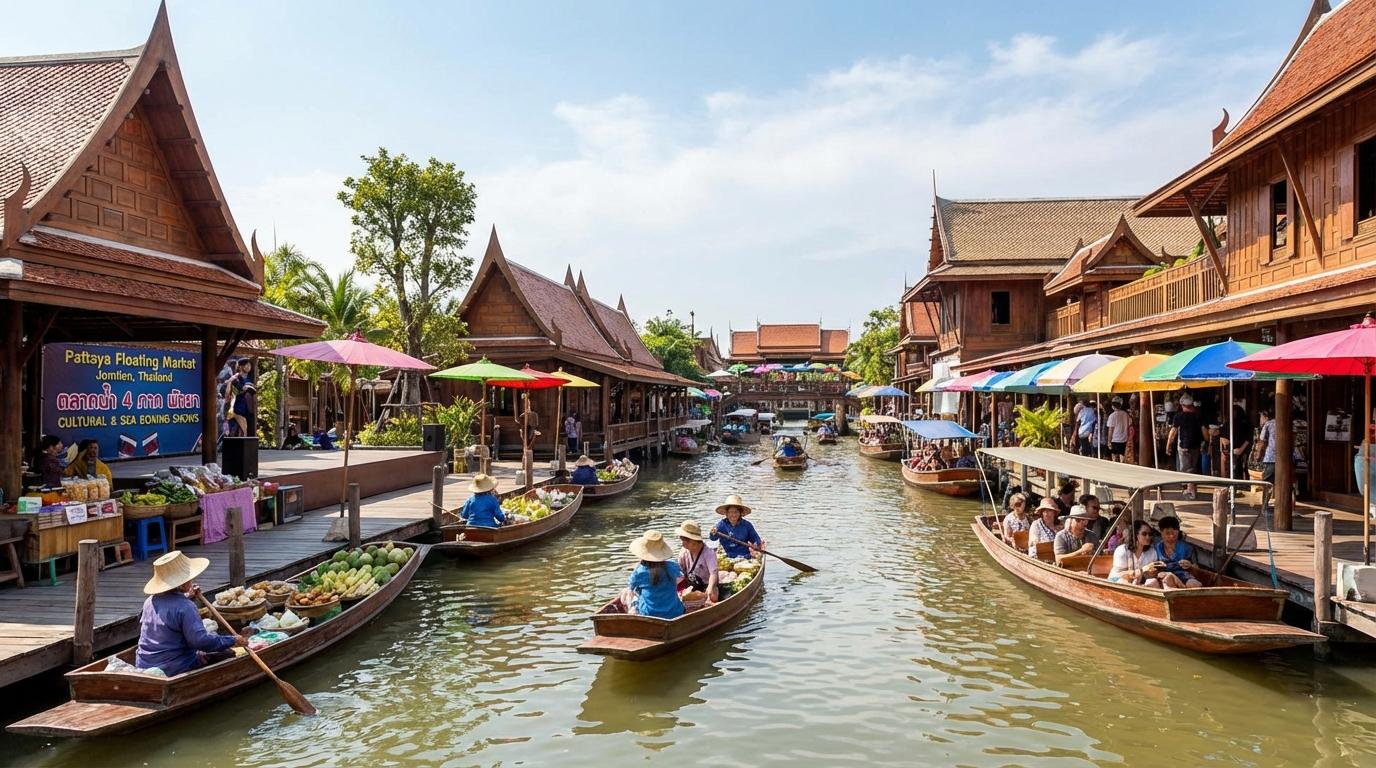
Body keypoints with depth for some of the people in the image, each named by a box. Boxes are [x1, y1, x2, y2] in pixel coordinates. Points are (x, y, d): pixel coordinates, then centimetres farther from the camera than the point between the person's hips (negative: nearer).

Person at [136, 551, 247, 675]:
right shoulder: (186, 608, -22)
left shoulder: (150, 601, 4)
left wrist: (187, 598, 23)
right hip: (174, 670, -8)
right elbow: (200, 640, -27)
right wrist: (233, 640, -20)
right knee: (229, 655, -1)